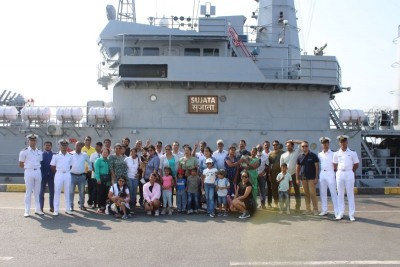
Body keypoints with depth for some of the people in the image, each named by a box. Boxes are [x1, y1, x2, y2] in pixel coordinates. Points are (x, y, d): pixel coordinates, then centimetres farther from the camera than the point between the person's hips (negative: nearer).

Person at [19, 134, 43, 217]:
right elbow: (21, 164, 1)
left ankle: (37, 209, 16)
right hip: (29, 172, -4)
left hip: (38, 172, 4)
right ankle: (27, 211, 6)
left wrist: (37, 167, 4)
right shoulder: (24, 152, -2)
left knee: (37, 192, 9)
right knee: (28, 192, -1)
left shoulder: (40, 152, 9)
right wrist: (29, 167, 2)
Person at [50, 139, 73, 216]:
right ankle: (56, 210, 5)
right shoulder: (56, 156, -1)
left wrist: (67, 171, 3)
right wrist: (58, 171, 1)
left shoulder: (70, 156, 6)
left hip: (67, 174, 2)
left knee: (67, 192, 8)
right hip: (59, 174, -2)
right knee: (57, 192, 0)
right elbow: (52, 167, 2)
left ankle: (68, 209, 16)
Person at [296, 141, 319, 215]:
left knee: (312, 193, -8)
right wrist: (297, 178, 6)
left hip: (311, 178, -4)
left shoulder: (313, 156, -1)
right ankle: (308, 209, 12)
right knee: (306, 194, 7)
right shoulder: (300, 157, 9)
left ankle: (315, 209, -1)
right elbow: (297, 168, 11)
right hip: (303, 178, 4)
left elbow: (317, 167, -3)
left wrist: (316, 177, -9)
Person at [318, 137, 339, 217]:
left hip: (330, 174, -5)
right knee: (323, 193, 8)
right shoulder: (319, 154, 11)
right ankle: (324, 210, 16)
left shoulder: (332, 154, 0)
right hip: (322, 174, 5)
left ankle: (336, 211, -3)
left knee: (333, 193, -5)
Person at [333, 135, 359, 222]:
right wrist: (338, 172, 5)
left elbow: (356, 165, 7)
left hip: (349, 174, -2)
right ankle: (340, 213, 11)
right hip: (340, 174, 2)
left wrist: (351, 172, 6)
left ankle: (351, 214, 3)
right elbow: (335, 166, 12)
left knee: (350, 194, 0)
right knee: (340, 194, 5)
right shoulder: (336, 154, 5)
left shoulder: (352, 153, 1)